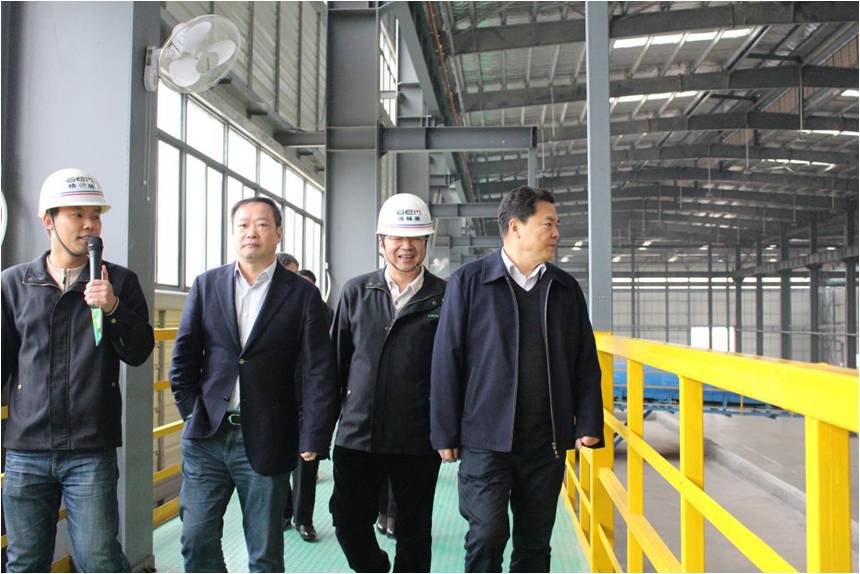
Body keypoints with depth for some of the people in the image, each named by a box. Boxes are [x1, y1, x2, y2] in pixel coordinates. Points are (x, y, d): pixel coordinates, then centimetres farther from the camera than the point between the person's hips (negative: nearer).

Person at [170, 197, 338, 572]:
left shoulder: (302, 295, -2)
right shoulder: (206, 285, 6)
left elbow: (319, 373, -5)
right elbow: (184, 355, 9)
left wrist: (313, 439, -10)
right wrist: (190, 411, 1)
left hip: (265, 441, -2)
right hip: (206, 437, 3)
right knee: (196, 539, 7)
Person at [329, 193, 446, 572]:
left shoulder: (444, 297, -2)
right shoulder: (356, 292, 5)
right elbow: (337, 358, 9)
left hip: (418, 440, -2)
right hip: (357, 434, 2)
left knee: (414, 533, 11)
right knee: (348, 521, 8)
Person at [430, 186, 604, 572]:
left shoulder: (566, 288, 9)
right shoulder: (468, 282, -2)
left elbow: (586, 363, 11)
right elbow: (446, 361, -3)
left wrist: (588, 424, 1)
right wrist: (446, 434, -5)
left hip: (547, 441, 4)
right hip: (486, 439, -3)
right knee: (487, 539, -1)